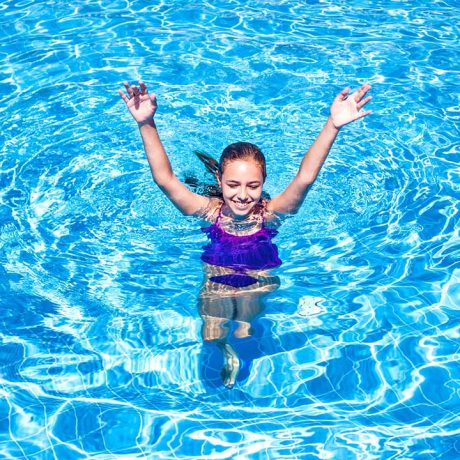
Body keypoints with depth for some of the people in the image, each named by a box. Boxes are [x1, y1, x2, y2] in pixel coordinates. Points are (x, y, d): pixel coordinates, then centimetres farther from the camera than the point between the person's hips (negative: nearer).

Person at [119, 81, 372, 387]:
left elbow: (305, 178, -31)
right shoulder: (209, 211, -15)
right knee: (213, 339, -16)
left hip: (261, 285, 0)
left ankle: (236, 352, 19)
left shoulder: (270, 213, -16)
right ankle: (228, 354, 20)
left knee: (245, 336, -18)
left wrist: (332, 126, -43)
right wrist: (146, 125, -35)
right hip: (215, 285, 1)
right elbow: (164, 179, -23)